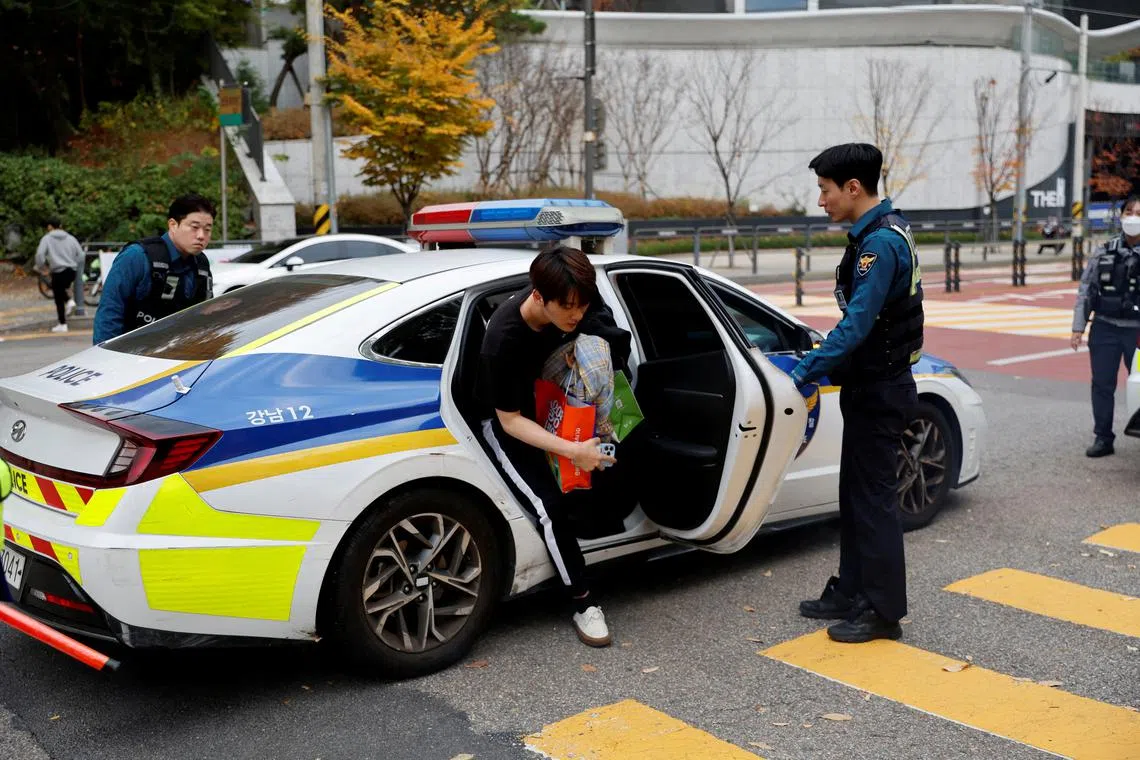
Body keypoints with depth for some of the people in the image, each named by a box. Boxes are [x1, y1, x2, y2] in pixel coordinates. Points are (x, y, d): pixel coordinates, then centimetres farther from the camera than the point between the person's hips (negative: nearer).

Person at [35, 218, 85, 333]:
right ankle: (70, 300, 7)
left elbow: (40, 254, -12)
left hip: (58, 272, -4)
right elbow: (81, 255, 8)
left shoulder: (47, 239, 0)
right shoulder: (70, 238, 12)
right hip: (71, 271, 4)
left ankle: (62, 325, 10)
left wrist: (42, 269, 0)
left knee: (59, 300, 6)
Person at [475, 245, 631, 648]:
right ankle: (583, 604, -5)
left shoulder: (574, 302, -23)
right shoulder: (503, 339, -38)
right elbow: (510, 420, -29)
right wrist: (572, 451, -38)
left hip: (547, 399, 7)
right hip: (506, 418, -7)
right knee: (551, 505, -20)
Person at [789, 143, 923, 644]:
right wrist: (825, 367, 11)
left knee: (874, 499, -2)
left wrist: (805, 372, -21)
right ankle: (851, 594, 27)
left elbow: (857, 325, -26)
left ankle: (883, 612, 9)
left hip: (879, 393, -10)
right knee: (855, 496, 16)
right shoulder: (883, 232, 12)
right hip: (870, 386, 10)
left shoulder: (881, 243, -20)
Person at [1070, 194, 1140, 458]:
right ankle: (1103, 438, 19)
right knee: (1102, 385, 8)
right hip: (1104, 329, 2)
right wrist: (1078, 328, 1)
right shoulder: (1104, 253, 5)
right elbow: (1085, 292, 6)